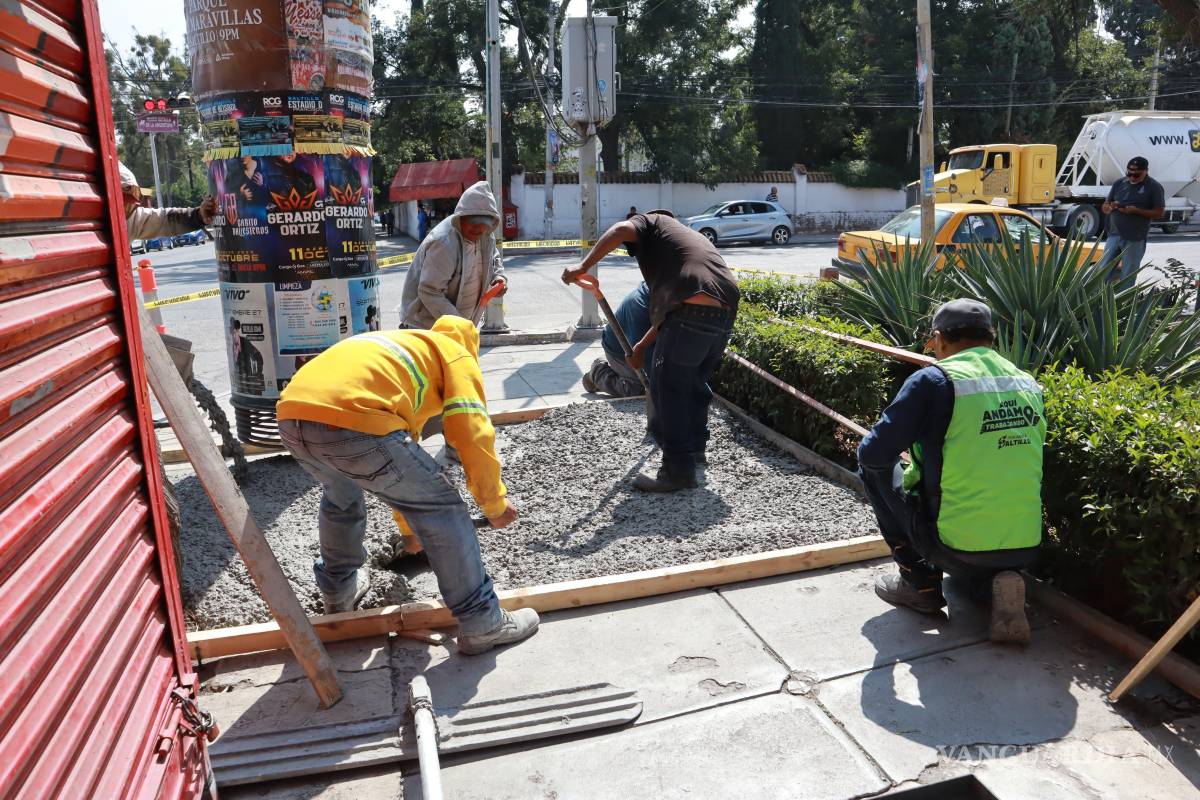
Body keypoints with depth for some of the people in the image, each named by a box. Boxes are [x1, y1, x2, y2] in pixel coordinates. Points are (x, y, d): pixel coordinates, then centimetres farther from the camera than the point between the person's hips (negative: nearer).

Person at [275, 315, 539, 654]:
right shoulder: (457, 353, 20)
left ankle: (339, 591, 53)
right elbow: (473, 435, 3)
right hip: (352, 422, -8)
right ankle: (481, 623, 16)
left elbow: (403, 437, 49)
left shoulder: (397, 345, 41)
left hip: (292, 414, 8)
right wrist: (495, 503, 18)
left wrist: (409, 530, 58)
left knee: (340, 498, 37)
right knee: (444, 510, 8)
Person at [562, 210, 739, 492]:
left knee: (668, 391, 2)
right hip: (725, 312, 8)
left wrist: (583, 266, -9)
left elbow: (622, 230, -9)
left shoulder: (651, 221, 18)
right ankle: (695, 445, 42)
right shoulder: (691, 235, 37)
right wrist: (642, 346, 38)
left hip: (692, 312, -8)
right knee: (695, 382, 26)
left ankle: (678, 471, 7)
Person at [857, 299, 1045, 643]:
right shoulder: (1029, 384, 7)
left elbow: (874, 453, -12)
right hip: (1025, 549, 6)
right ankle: (997, 579, 8)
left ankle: (919, 583, 12)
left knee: (876, 468, 13)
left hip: (955, 546, -6)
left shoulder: (934, 379, -12)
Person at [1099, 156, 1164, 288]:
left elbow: (1159, 213, -6)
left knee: (1127, 276, 2)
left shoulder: (1154, 187, -3)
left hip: (1135, 239, -4)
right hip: (1114, 235, 4)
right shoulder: (1119, 183, 8)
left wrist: (1136, 210, -19)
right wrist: (1111, 207, -11)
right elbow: (1105, 207, 13)